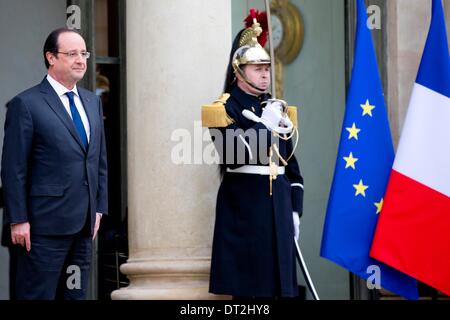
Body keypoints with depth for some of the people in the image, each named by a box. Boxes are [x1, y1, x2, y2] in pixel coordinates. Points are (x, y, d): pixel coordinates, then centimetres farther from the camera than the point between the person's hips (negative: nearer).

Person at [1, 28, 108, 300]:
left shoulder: (92, 102, 13)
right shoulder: (26, 104, -8)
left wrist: (99, 208, 12)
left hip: (84, 225, 7)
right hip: (46, 224, -7)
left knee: (76, 293, 12)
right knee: (38, 294, -1)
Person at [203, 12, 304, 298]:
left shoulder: (277, 108, 15)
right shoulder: (224, 110, -3)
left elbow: (291, 164, 17)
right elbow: (234, 156, -18)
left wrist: (295, 209, 12)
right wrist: (264, 124, -15)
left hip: (278, 205, 6)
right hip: (244, 208, -6)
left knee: (281, 283, 6)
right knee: (248, 286, -4)